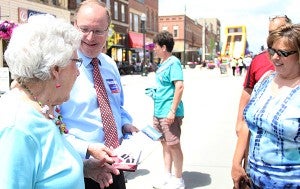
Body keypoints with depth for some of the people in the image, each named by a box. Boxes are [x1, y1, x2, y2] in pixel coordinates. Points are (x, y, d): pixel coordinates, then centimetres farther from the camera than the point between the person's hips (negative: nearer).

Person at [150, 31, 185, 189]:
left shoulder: (173, 62, -13)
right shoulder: (162, 64, 14)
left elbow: (179, 86, -21)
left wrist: (172, 111, -23)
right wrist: (153, 91, 12)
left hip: (169, 113, -9)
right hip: (159, 112, 9)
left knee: (173, 145, 0)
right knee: (165, 144, 16)